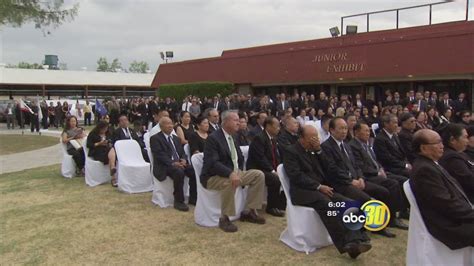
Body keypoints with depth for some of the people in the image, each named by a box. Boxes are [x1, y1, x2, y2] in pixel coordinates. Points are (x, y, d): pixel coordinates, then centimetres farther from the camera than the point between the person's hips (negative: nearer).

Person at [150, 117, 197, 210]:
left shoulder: (175, 138, 22)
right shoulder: (155, 138, 0)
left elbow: (182, 152, 18)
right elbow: (159, 155, -12)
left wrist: (183, 160, -6)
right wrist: (172, 163, -25)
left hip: (179, 163, 6)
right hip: (165, 166, -6)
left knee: (194, 171, -20)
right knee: (179, 172, -35)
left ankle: (193, 198, -6)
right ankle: (178, 201, -22)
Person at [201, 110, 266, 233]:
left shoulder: (233, 138, 12)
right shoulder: (213, 138, -15)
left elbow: (240, 158, 22)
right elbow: (212, 163, -26)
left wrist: (238, 172, 1)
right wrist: (230, 173, -39)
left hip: (233, 173, 9)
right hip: (213, 177, -8)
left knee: (259, 175, -4)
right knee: (230, 181, -39)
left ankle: (248, 211, 3)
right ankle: (224, 218, -21)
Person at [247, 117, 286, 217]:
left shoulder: (273, 139, 15)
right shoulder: (259, 138, -14)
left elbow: (276, 157, 15)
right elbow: (260, 158, -22)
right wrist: (272, 171, -24)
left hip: (271, 170, 9)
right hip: (257, 169, -9)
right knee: (276, 180, -29)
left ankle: (281, 204, 9)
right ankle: (271, 207, -11)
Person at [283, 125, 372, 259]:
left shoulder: (313, 150, 17)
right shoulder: (291, 151, -4)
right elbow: (296, 176, -15)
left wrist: (318, 150, -2)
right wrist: (319, 186, -19)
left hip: (321, 188, 7)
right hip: (303, 191, -7)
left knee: (348, 203, -18)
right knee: (327, 204, -34)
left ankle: (355, 240, -26)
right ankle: (346, 243, -27)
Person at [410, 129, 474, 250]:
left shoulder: (430, 164, 10)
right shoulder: (424, 169, -21)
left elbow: (454, 193, 14)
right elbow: (447, 204, -22)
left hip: (457, 216, 10)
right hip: (450, 225, -10)